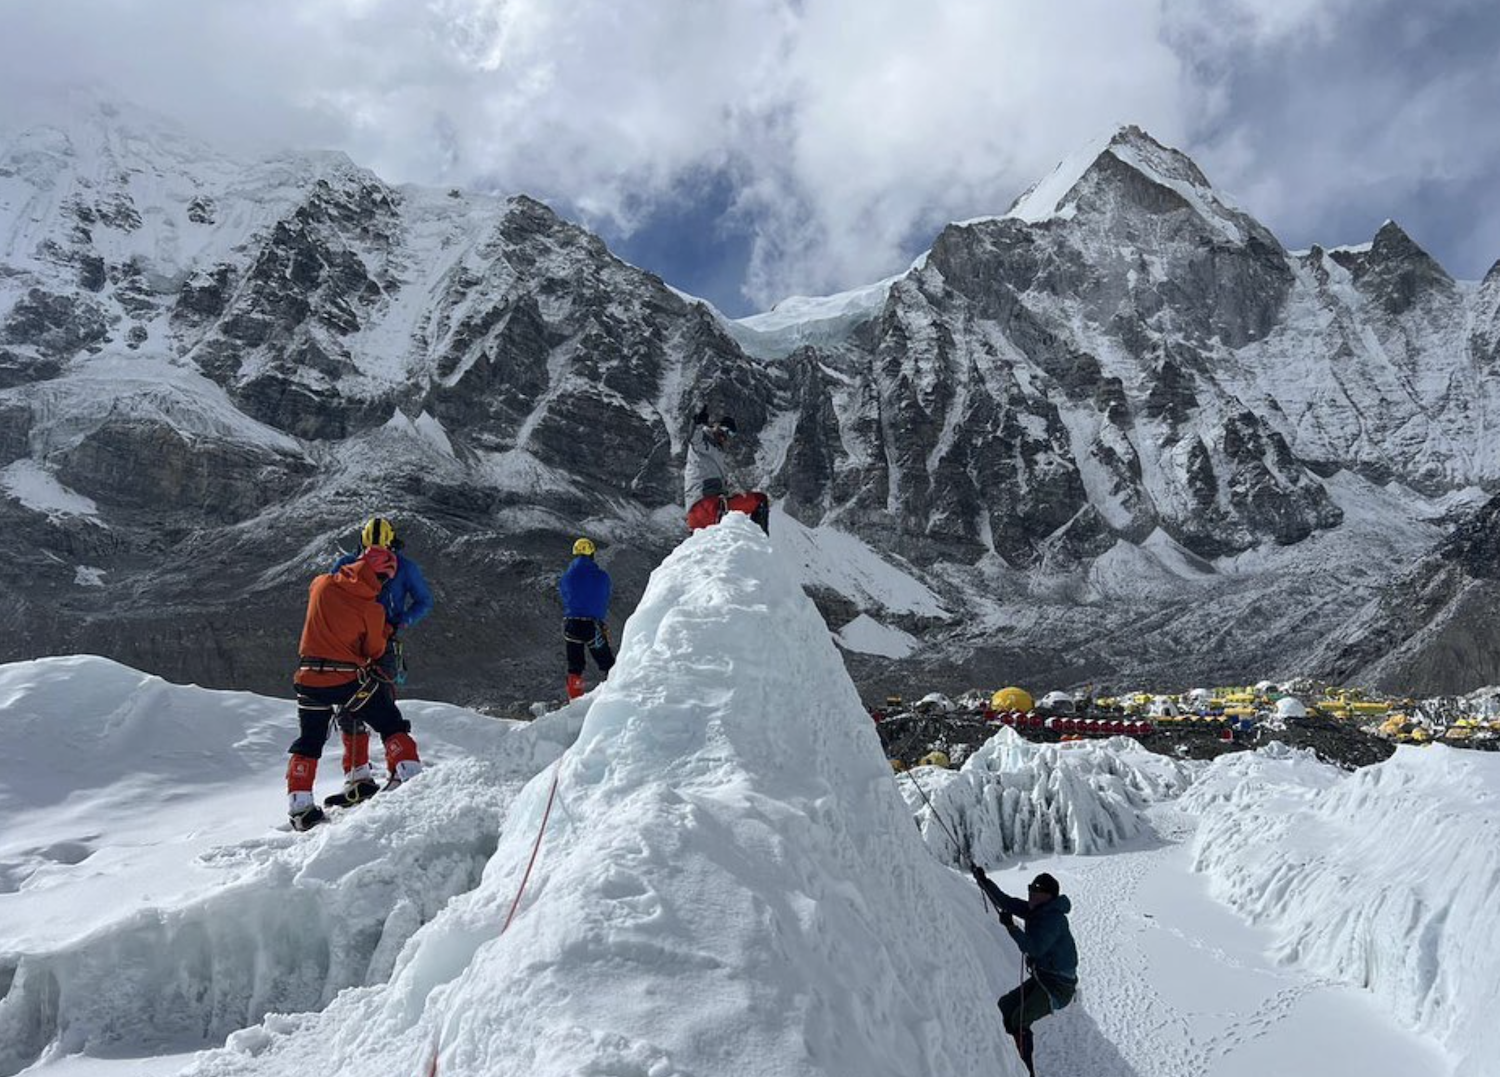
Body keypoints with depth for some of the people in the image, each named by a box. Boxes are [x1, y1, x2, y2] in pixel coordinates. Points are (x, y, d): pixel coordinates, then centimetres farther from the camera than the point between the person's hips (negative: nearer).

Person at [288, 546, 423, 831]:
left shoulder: (321, 585, 0)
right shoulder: (373, 610, -10)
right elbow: (375, 651, 1)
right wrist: (385, 630, 18)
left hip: (309, 678, 4)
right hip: (349, 678, -4)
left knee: (308, 742, 17)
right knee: (392, 725, 11)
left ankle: (299, 808, 14)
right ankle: (407, 775, -1)